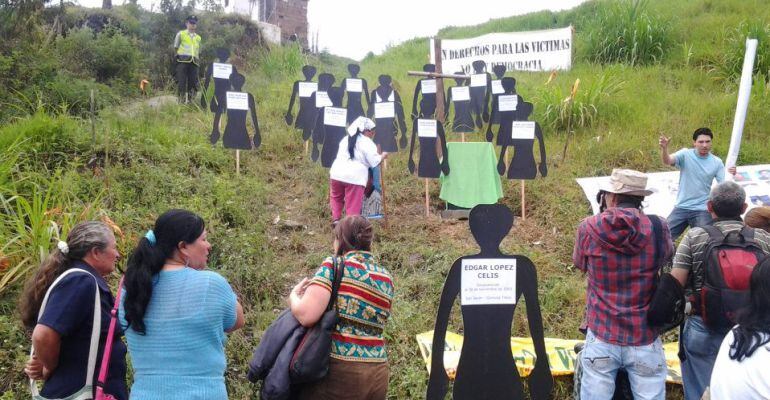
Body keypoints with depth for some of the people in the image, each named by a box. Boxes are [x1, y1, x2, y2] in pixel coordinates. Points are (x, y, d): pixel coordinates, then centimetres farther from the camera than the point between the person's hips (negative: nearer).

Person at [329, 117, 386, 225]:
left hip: (337, 173, 5)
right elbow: (374, 162, -6)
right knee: (353, 206, 2)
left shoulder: (345, 139, 18)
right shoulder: (368, 143, -3)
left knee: (336, 197, 27)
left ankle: (335, 219, 17)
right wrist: (382, 156, 14)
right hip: (355, 177, -5)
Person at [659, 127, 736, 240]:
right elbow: (667, 161, -24)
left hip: (703, 210, 0)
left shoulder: (717, 162, 0)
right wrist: (664, 148, -44)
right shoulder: (685, 154, -5)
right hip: (681, 207, 0)